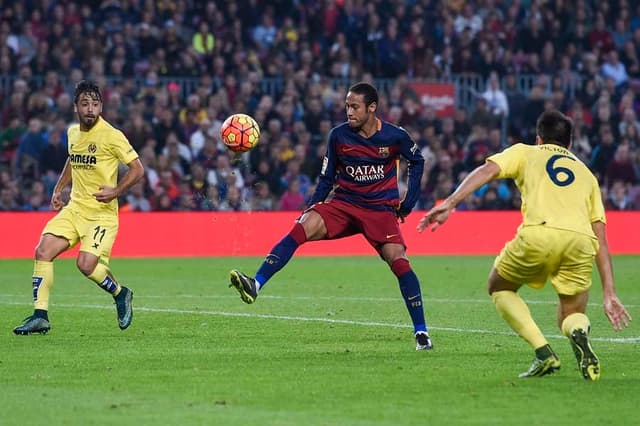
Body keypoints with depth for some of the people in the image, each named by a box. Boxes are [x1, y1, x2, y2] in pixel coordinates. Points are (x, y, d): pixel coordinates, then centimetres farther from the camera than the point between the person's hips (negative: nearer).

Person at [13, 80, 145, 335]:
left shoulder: (111, 136, -13)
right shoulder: (73, 132, 8)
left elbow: (137, 169, -10)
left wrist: (116, 191, -20)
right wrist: (58, 188, 21)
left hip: (102, 212, -6)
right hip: (74, 207, 6)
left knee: (86, 264, -19)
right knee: (43, 251, -9)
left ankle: (120, 294, 11)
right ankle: (40, 316, -6)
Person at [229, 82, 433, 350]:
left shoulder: (395, 136, -8)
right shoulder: (339, 135, -3)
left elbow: (417, 161, 11)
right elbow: (327, 177, 7)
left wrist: (408, 202, 6)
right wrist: (312, 206, -3)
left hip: (381, 208, -2)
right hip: (342, 203, 2)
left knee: (398, 261, -19)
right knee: (301, 228, -23)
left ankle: (421, 331, -5)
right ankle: (255, 285, -34)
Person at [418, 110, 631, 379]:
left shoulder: (525, 153, 28)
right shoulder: (586, 173, 34)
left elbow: (486, 171, 7)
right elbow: (601, 240, 28)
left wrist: (449, 203, -1)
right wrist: (609, 294, 27)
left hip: (539, 233, -2)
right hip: (581, 239, 3)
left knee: (500, 288, 26)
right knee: (571, 315, 22)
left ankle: (544, 353, 5)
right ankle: (578, 331, -17)